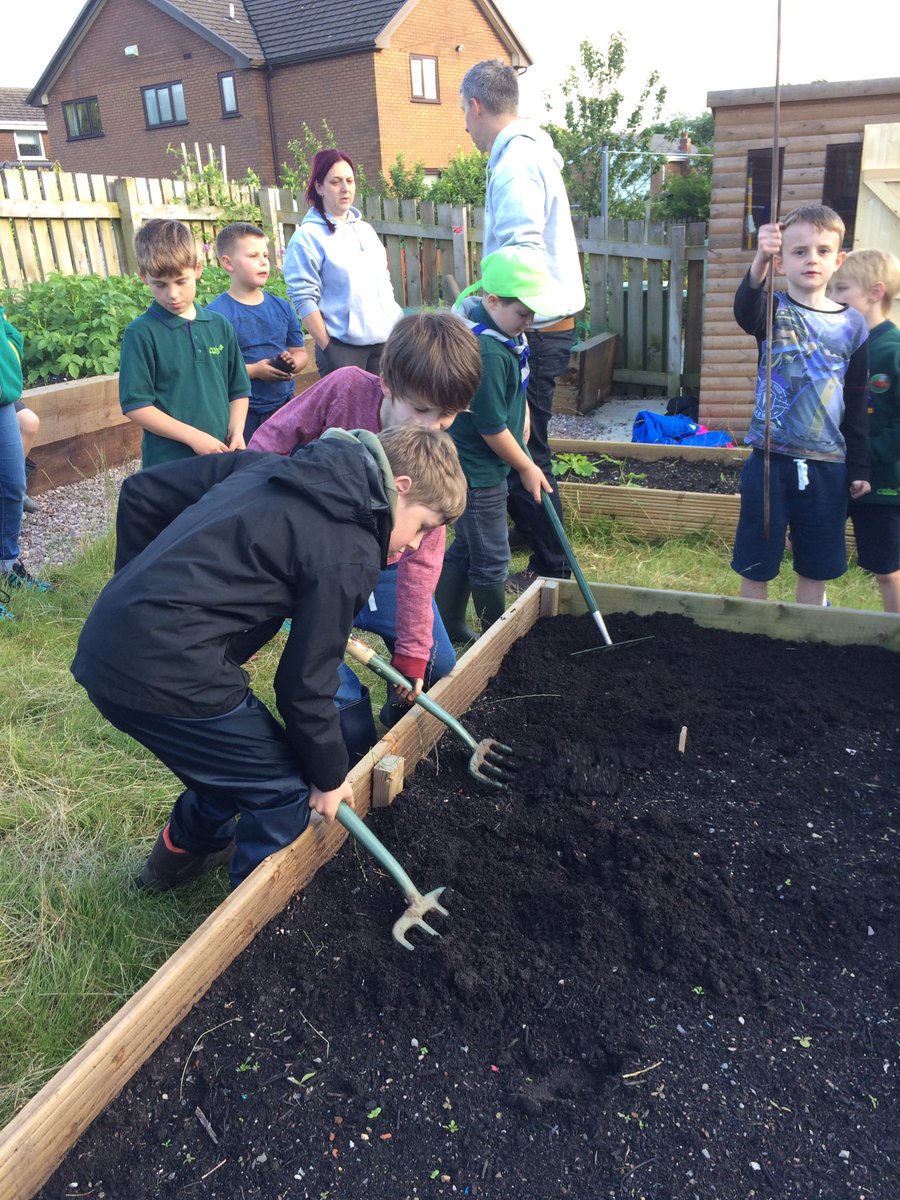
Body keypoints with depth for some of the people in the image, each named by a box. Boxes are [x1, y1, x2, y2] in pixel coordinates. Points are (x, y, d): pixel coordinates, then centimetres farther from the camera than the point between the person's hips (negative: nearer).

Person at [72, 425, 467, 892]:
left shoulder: (270, 464, 13)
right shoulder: (350, 555, -10)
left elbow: (140, 491, 16)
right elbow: (306, 684, -7)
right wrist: (329, 777, 9)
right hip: (166, 674, -9)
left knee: (235, 750, 30)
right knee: (285, 792, 9)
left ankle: (180, 852, 52)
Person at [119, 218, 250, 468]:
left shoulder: (220, 326, 7)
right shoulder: (141, 333, -6)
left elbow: (239, 390, 13)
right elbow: (135, 406, -9)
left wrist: (236, 432, -4)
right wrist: (194, 436, -15)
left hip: (223, 455, 4)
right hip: (168, 463, -4)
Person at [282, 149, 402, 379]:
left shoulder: (366, 230, 15)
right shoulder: (308, 237, -6)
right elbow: (304, 299, -11)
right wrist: (328, 349, -14)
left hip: (384, 340, 6)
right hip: (343, 347, -6)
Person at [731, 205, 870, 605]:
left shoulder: (852, 324, 4)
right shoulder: (773, 310, -3)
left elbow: (856, 404, 9)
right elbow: (745, 311, -30)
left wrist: (859, 467, 9)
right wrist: (758, 264, -49)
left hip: (827, 466, 3)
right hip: (771, 460, -2)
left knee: (815, 568, 12)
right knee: (755, 564, 6)